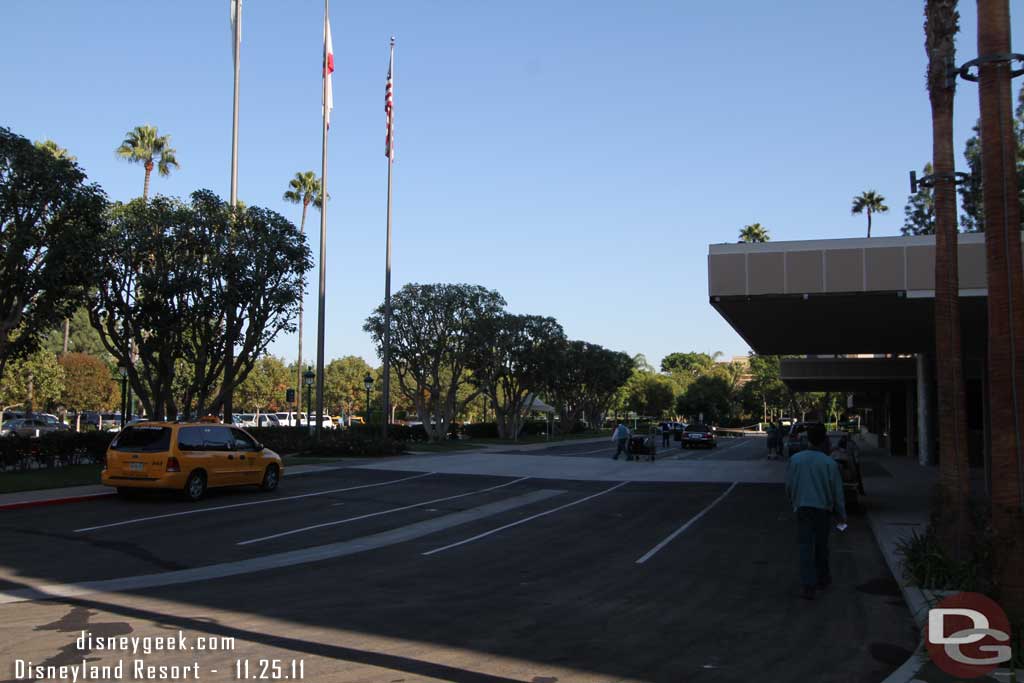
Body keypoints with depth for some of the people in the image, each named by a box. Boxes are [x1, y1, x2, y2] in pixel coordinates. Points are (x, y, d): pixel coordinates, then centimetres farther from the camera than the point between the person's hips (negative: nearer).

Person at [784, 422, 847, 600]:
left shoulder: (795, 459, -5)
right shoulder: (829, 463, -10)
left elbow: (789, 486, 4)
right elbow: (837, 491, -4)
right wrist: (842, 515, 6)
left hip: (802, 507, 0)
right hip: (823, 507, 0)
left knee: (806, 546, 0)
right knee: (821, 545, 16)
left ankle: (807, 585, -11)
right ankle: (822, 578, 32)